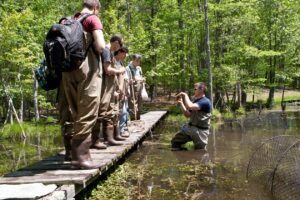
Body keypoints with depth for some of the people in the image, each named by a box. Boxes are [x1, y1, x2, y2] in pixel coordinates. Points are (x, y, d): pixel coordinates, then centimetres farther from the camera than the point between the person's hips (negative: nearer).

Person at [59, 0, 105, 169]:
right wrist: (99, 48, 9)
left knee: (70, 110, 14)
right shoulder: (93, 19, 0)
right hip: (88, 68, -7)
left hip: (68, 69, 7)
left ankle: (70, 150, 23)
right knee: (87, 112, -7)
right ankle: (80, 156, -10)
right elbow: (100, 46, -12)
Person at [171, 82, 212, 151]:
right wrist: (181, 103, 3)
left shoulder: (205, 102, -16)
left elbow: (190, 106, -31)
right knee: (175, 141, 4)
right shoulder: (195, 101, 13)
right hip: (189, 127, 8)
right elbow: (188, 115, 14)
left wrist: (185, 95, -16)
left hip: (200, 130, -8)